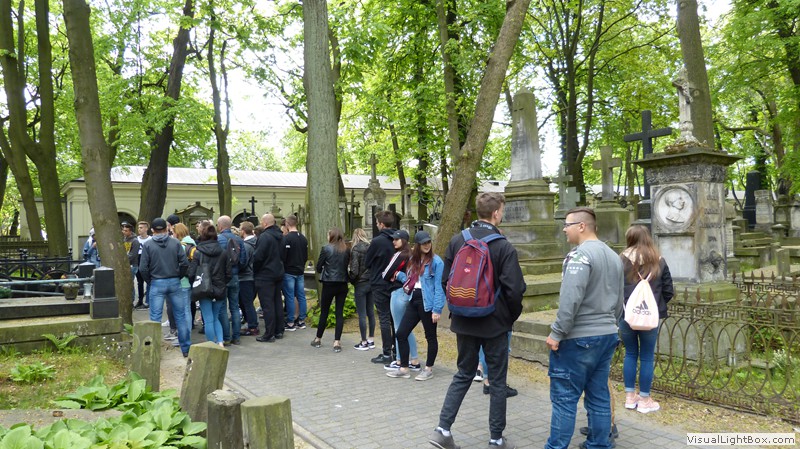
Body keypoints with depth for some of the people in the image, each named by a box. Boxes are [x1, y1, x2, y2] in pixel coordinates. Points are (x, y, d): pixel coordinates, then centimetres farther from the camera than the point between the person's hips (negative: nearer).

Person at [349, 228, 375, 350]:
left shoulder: (356, 250, -14)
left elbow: (354, 270, -15)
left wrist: (351, 278, 3)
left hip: (361, 284, -6)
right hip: (372, 283, 6)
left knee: (362, 314, 1)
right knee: (371, 312, 14)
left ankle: (364, 342, 7)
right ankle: (371, 340, 22)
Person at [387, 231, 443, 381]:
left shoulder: (436, 261, -10)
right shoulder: (414, 260, 12)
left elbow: (438, 287, -14)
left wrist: (437, 309, -18)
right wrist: (399, 274, 5)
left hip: (427, 302, -7)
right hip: (414, 301, 7)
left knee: (430, 336, 8)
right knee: (401, 333, 6)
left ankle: (428, 369, 22)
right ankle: (404, 368, 17)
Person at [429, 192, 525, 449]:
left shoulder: (457, 241, -1)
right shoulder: (504, 247, -14)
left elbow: (446, 280, 4)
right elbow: (514, 290, -16)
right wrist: (512, 316, 3)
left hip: (464, 321, 4)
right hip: (495, 323, -4)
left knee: (463, 374, 17)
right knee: (497, 381, 10)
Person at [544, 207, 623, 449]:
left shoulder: (580, 255, -15)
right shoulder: (614, 256, 13)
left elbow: (570, 299, -23)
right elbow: (618, 301, 18)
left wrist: (557, 332, -17)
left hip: (579, 338, -9)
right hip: (607, 336, 9)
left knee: (564, 397, -2)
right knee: (599, 397, 13)